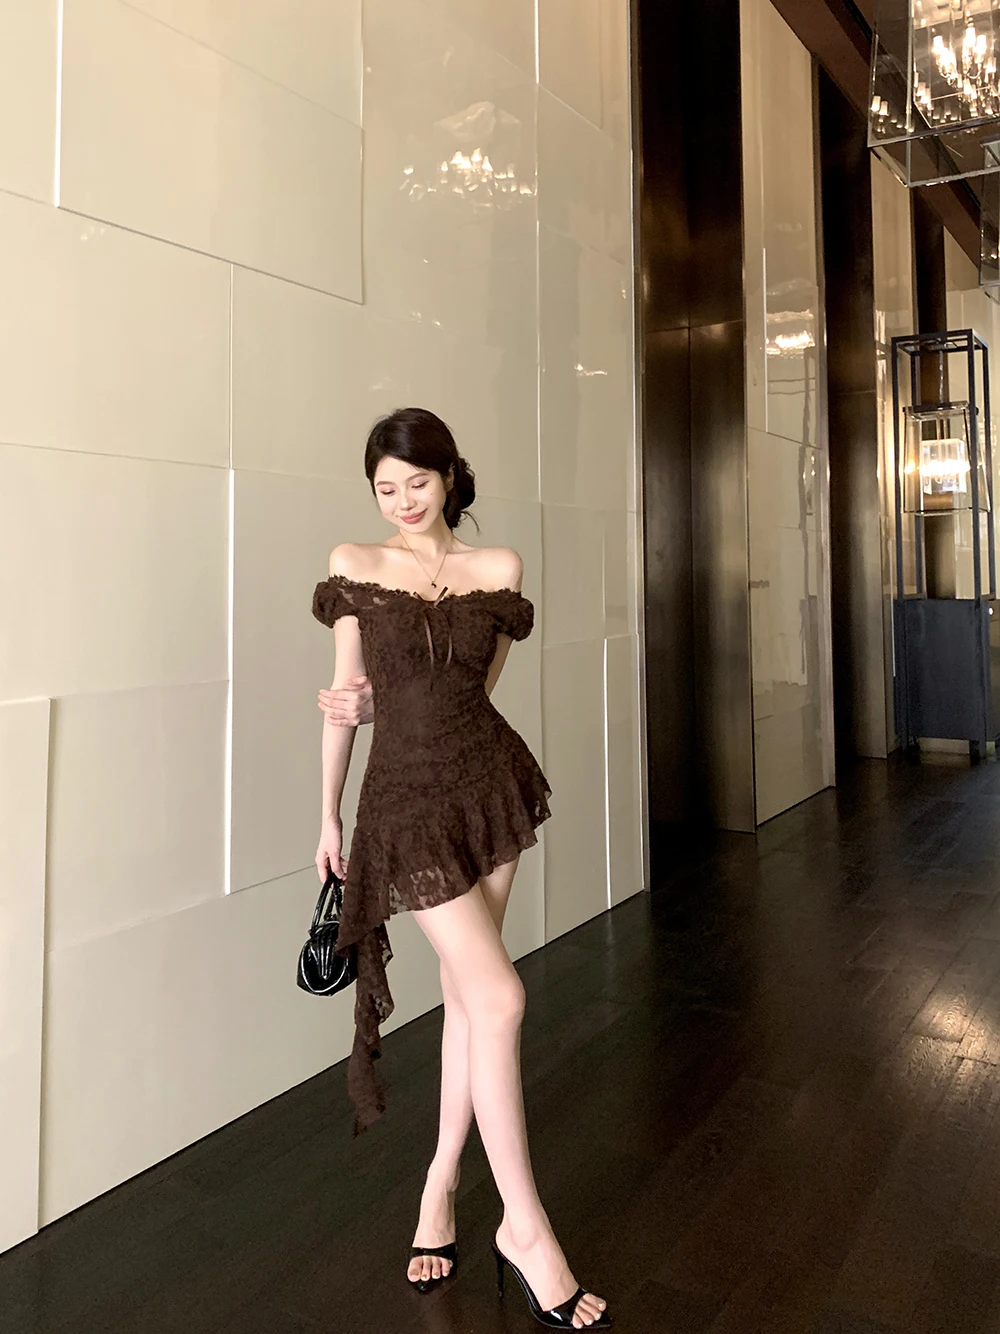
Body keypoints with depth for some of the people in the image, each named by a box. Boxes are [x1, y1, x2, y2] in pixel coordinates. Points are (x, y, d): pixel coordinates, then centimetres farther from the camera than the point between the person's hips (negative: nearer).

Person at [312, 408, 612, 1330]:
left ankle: (442, 1184, 31)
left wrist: (374, 700, -8)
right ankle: (525, 1227, 9)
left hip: (490, 780, 3)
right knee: (499, 994, -7)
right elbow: (349, 698, 4)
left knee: (467, 992, 10)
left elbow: (474, 689, 6)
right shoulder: (354, 564, 1)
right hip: (408, 799, -3)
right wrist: (329, 816, 7)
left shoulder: (498, 568, 4)